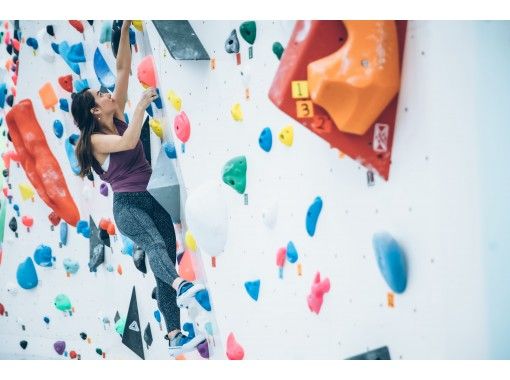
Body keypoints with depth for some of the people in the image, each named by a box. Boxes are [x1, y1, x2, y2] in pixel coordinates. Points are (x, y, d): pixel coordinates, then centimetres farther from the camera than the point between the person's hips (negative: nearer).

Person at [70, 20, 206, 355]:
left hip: (154, 199, 7)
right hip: (127, 205, -7)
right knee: (155, 244, -36)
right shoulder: (95, 139, -1)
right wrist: (141, 107, -19)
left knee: (165, 260, 1)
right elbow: (128, 142, -23)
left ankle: (175, 336, 2)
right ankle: (180, 286, -65)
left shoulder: (118, 118, 15)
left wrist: (125, 30, 7)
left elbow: (123, 68, 11)